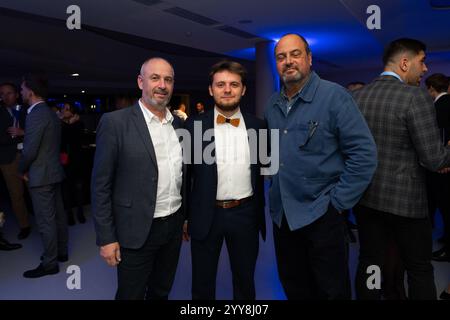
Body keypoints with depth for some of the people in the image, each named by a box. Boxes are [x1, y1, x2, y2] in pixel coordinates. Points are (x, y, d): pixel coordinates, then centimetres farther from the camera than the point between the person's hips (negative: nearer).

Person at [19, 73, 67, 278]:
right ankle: (61, 252, 29)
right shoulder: (51, 113, 11)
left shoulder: (36, 114, -18)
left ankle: (50, 263, 10)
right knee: (58, 215, 17)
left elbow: (30, 150, -20)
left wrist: (22, 170, -4)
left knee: (45, 221, 0)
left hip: (41, 175, -10)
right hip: (54, 172, 10)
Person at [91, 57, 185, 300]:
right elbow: (101, 186, -11)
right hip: (136, 231, -5)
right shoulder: (115, 123, -12)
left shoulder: (178, 124, 5)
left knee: (162, 292, 21)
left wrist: (186, 217, 12)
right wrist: (106, 238, -12)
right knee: (131, 295, 12)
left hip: (174, 226, 5)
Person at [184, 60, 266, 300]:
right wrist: (184, 216, 1)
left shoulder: (257, 126, 1)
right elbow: (185, 174, 1)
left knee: (245, 280, 19)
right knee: (202, 283, 16)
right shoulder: (194, 126, -3)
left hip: (245, 214, 1)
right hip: (206, 215, -1)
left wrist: (260, 212, 4)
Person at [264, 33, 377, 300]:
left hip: (321, 215, -5)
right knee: (293, 287, 21)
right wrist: (273, 194, 7)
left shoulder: (334, 96, -10)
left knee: (331, 290, 11)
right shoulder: (273, 104, 7)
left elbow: (364, 154, -14)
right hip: (281, 215, 5)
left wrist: (337, 202, -14)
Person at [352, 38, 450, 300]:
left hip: (366, 197, 5)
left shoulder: (356, 97, 1)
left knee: (369, 263, 15)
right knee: (419, 269, 14)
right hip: (405, 200, -5)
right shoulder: (416, 97, -16)